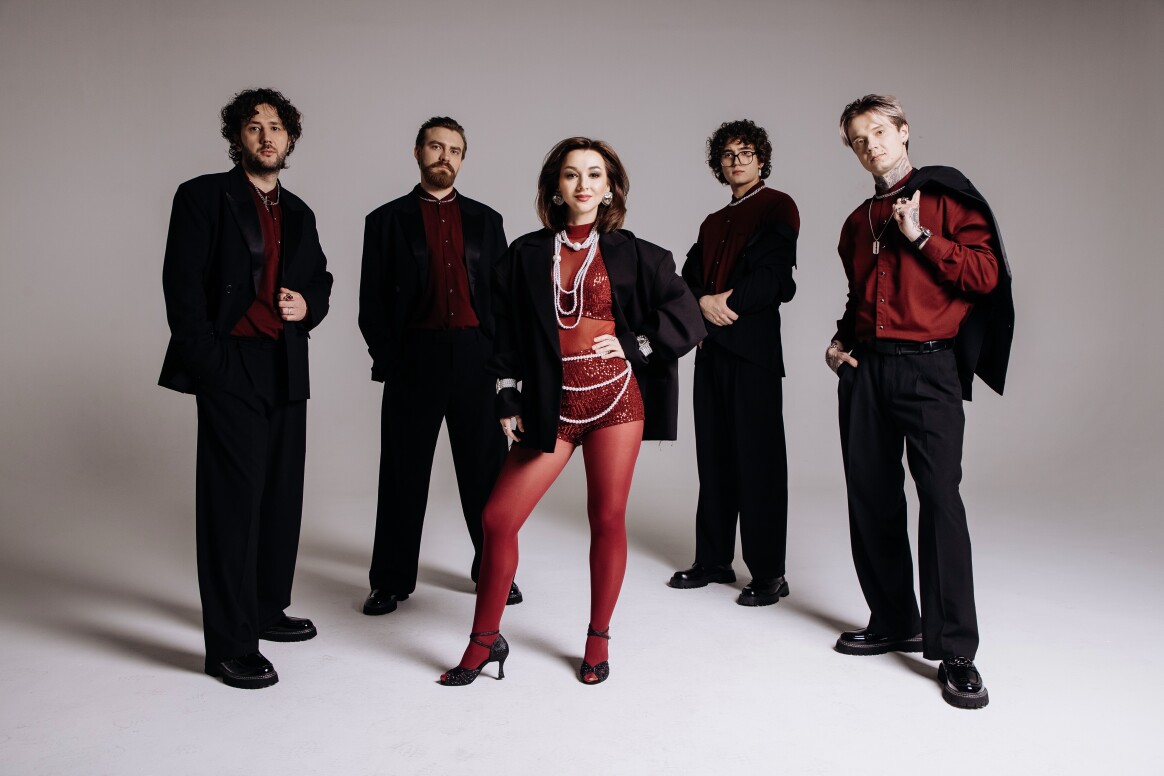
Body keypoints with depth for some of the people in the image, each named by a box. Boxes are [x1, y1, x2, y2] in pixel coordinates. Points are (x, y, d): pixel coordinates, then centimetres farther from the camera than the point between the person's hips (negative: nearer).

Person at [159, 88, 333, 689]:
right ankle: (231, 645, 1)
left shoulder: (298, 213, 17)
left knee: (282, 495, 11)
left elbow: (320, 280, 25)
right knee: (233, 499, -6)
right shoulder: (203, 196, 0)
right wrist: (205, 362, -14)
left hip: (287, 371, 6)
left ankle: (267, 609, 28)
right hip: (230, 370, -6)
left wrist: (307, 306, 2)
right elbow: (182, 285, -6)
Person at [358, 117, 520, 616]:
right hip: (414, 356, -1)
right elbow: (373, 300, 5)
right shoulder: (387, 220, 8)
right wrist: (387, 360, -4)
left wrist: (499, 352, 1)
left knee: (485, 468, 7)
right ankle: (391, 580, 17)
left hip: (475, 355, 2)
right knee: (404, 471, 5)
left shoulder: (485, 219, 13)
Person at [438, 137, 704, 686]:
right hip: (550, 406, 1)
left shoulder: (632, 255, 5)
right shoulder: (526, 255, 8)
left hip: (615, 398, -1)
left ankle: (598, 640, 24)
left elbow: (687, 319, 4)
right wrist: (508, 403, 3)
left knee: (608, 519, 4)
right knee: (498, 518, -4)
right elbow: (505, 332, 8)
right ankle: (485, 640, 16)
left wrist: (630, 344, -3)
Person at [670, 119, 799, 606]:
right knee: (714, 456, 9)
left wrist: (728, 300, -9)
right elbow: (687, 279, 12)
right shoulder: (713, 223, 23)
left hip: (754, 346, -7)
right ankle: (713, 559, 19)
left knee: (758, 458, -5)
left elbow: (776, 276, -10)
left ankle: (768, 573, 2)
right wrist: (704, 302, -7)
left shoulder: (778, 206, 2)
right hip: (712, 347, 7)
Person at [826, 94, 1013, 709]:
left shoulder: (946, 196, 4)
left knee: (939, 498, -13)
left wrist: (921, 237, -10)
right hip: (864, 367, 6)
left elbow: (986, 274, -5)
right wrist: (840, 339, 12)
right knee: (871, 500, 6)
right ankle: (894, 624, 19)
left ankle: (954, 651, -6)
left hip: (928, 366, -6)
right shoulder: (857, 221, 20)